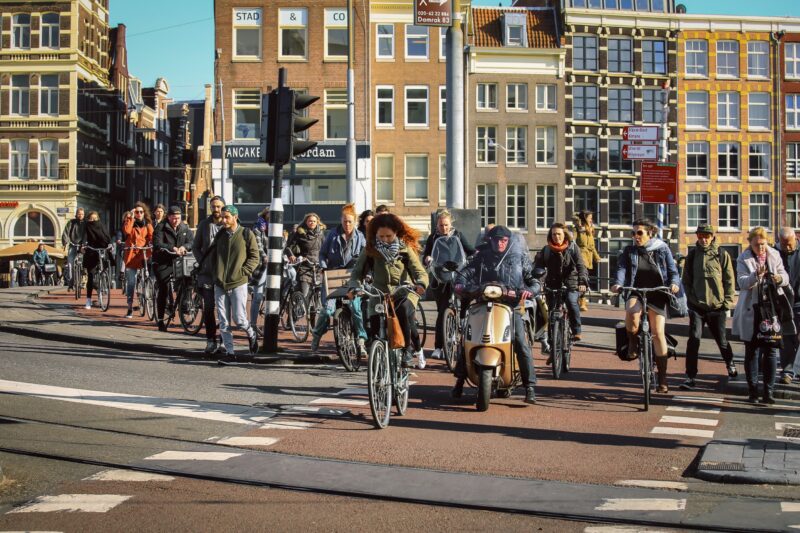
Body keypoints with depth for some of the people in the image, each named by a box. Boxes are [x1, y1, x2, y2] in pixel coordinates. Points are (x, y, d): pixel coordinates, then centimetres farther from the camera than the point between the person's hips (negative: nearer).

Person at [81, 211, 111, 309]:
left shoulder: (102, 226, 8)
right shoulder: (87, 227, 5)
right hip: (91, 253, -1)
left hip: (101, 251, 1)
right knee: (90, 275, -6)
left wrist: (110, 244, -23)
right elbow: (85, 236, -10)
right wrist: (83, 245, -30)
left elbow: (107, 236, -4)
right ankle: (88, 300, -5)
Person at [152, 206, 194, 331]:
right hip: (163, 263, -4)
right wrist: (172, 248, -32)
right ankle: (161, 320, -3)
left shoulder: (185, 229, 9)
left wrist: (184, 247, -23)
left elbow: (192, 241, -1)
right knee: (163, 289, -8)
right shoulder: (160, 228, -4)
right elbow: (157, 244, -18)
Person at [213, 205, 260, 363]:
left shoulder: (246, 234, -4)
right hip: (219, 284, 4)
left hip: (238, 284, -4)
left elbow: (254, 257, -1)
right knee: (223, 322, 3)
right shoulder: (220, 235, 10)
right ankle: (229, 353, 9)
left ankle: (251, 335, 27)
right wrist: (216, 272, 7)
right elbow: (213, 255, 20)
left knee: (239, 318, -5)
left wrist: (243, 271, -11)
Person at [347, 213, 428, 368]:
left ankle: (408, 349, -19)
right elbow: (358, 271, 1)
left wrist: (421, 284, -31)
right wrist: (354, 287, -20)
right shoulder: (371, 250, 3)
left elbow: (420, 272, -8)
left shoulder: (405, 249, 0)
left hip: (404, 292, -2)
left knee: (404, 309, -33)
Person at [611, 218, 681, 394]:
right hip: (636, 293, 0)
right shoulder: (629, 251, 5)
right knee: (631, 312, -36)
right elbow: (622, 268, -9)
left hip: (657, 295, 0)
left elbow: (673, 270, 1)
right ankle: (633, 343, -5)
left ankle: (662, 379, 2)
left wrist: (674, 283, -22)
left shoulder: (662, 249, 5)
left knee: (658, 332, -8)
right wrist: (618, 284, -30)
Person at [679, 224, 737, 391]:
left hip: (716, 307, -1)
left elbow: (729, 280, 2)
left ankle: (730, 364, 39)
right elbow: (686, 280, 11)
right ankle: (690, 377, -9)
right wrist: (690, 298, 3)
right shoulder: (692, 255, 5)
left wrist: (728, 301, -4)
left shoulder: (722, 255, 0)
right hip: (697, 306, 1)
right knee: (694, 339, -11)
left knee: (721, 340, 10)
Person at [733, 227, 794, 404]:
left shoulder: (774, 256, 7)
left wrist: (780, 278, -16)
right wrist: (756, 275, -33)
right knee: (751, 351, 5)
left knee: (771, 351, 1)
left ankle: (768, 391, 5)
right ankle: (753, 391, 11)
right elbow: (742, 282, -14)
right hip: (751, 312, -2)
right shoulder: (743, 259, -1)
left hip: (772, 310, 2)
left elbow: (785, 277, 8)